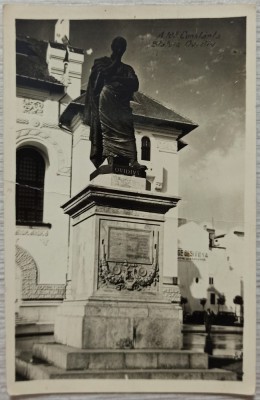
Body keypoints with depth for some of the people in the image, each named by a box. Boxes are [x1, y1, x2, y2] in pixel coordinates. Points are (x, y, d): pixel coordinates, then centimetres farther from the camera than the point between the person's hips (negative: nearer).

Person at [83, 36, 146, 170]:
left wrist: (116, 78, -2)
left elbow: (135, 84, 8)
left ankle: (132, 160, -23)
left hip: (122, 103, 3)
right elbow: (102, 74, -2)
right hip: (107, 99, -2)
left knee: (127, 130, -13)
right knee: (108, 128, -15)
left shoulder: (127, 69, 24)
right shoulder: (102, 63, 18)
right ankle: (110, 157, -23)